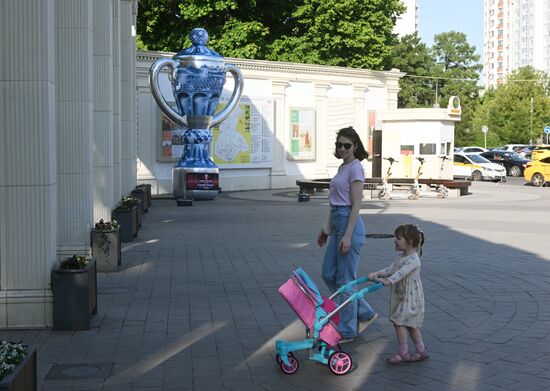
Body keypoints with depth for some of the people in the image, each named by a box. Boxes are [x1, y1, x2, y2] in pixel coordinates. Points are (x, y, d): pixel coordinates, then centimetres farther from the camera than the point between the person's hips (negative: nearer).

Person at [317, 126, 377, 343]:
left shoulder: (355, 168, -12)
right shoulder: (342, 167, 16)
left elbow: (355, 205, -17)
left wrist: (347, 235, -21)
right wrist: (327, 229, 23)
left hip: (349, 224, -10)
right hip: (337, 223, 10)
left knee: (345, 280, -1)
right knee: (329, 275, 13)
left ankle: (347, 331, 11)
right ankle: (365, 313, 24)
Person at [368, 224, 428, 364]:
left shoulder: (413, 259, -20)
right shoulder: (402, 257, 10)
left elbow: (401, 272, -35)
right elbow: (391, 269, 4)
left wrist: (388, 281, -48)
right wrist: (377, 274, -11)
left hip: (410, 298, -9)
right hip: (401, 296, 9)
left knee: (398, 322, -8)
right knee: (410, 324, 15)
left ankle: (403, 353, 2)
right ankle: (421, 350, 26)